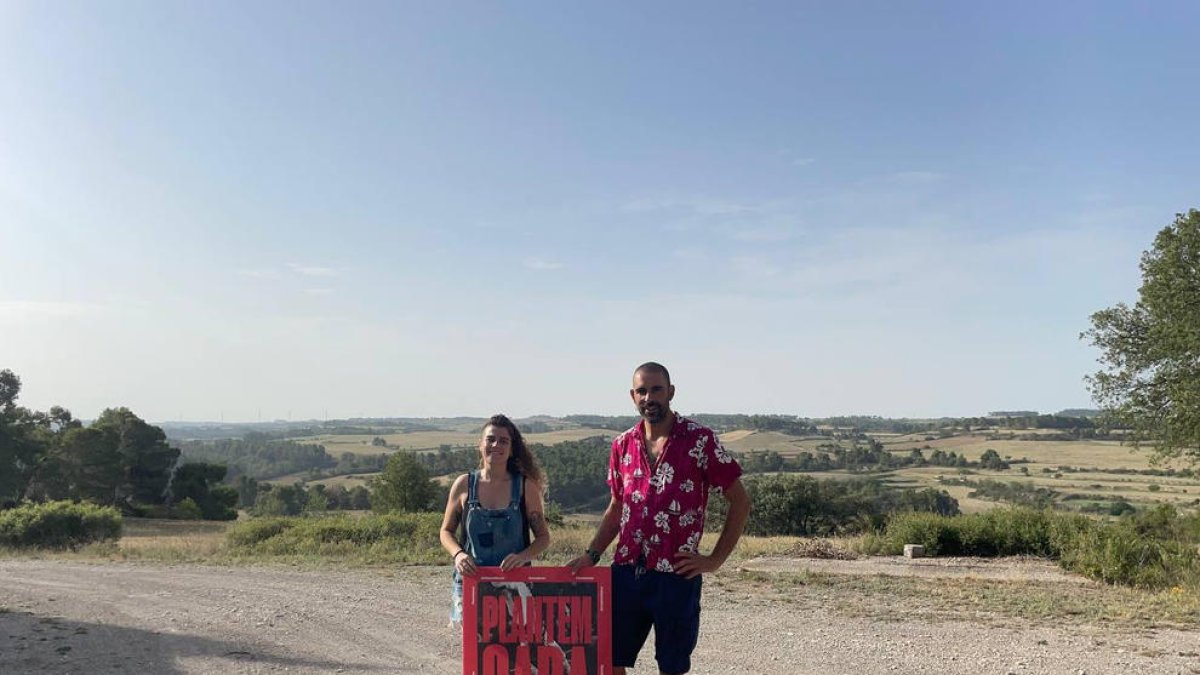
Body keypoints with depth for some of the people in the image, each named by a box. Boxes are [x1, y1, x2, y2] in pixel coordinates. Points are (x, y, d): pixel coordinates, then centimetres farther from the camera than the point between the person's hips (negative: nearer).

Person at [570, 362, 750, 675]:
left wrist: (715, 560, -6)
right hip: (626, 572, 4)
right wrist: (592, 554, 6)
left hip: (676, 576, -4)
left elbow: (740, 501, -2)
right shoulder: (623, 444, 8)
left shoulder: (700, 440, -6)